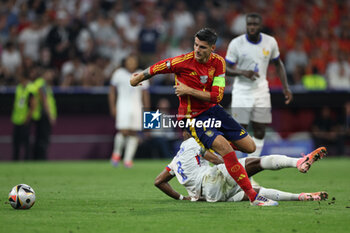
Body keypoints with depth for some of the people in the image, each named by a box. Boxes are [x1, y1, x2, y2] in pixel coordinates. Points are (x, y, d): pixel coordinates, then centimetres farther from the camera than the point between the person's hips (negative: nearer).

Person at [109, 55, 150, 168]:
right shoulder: (119, 74, 4)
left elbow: (145, 94, 12)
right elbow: (112, 91, 8)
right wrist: (112, 107, 1)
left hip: (137, 107, 3)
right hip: (123, 106, -3)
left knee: (133, 133, 0)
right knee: (123, 132, -14)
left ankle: (128, 159, 5)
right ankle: (117, 153, 10)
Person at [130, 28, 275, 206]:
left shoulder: (218, 62, -7)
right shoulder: (184, 61, -20)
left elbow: (216, 96, -11)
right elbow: (156, 69, -4)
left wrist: (189, 91, -19)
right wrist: (138, 78, 12)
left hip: (212, 110, 6)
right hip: (192, 116, -6)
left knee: (249, 147, 5)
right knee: (227, 150, -25)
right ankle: (253, 197, -23)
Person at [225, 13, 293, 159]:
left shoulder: (270, 42, -2)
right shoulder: (236, 44, -11)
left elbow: (278, 64, 12)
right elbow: (226, 69, -6)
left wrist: (286, 88, 4)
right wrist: (243, 72, -25)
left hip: (261, 91, 3)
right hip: (242, 91, -3)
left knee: (260, 132, 1)